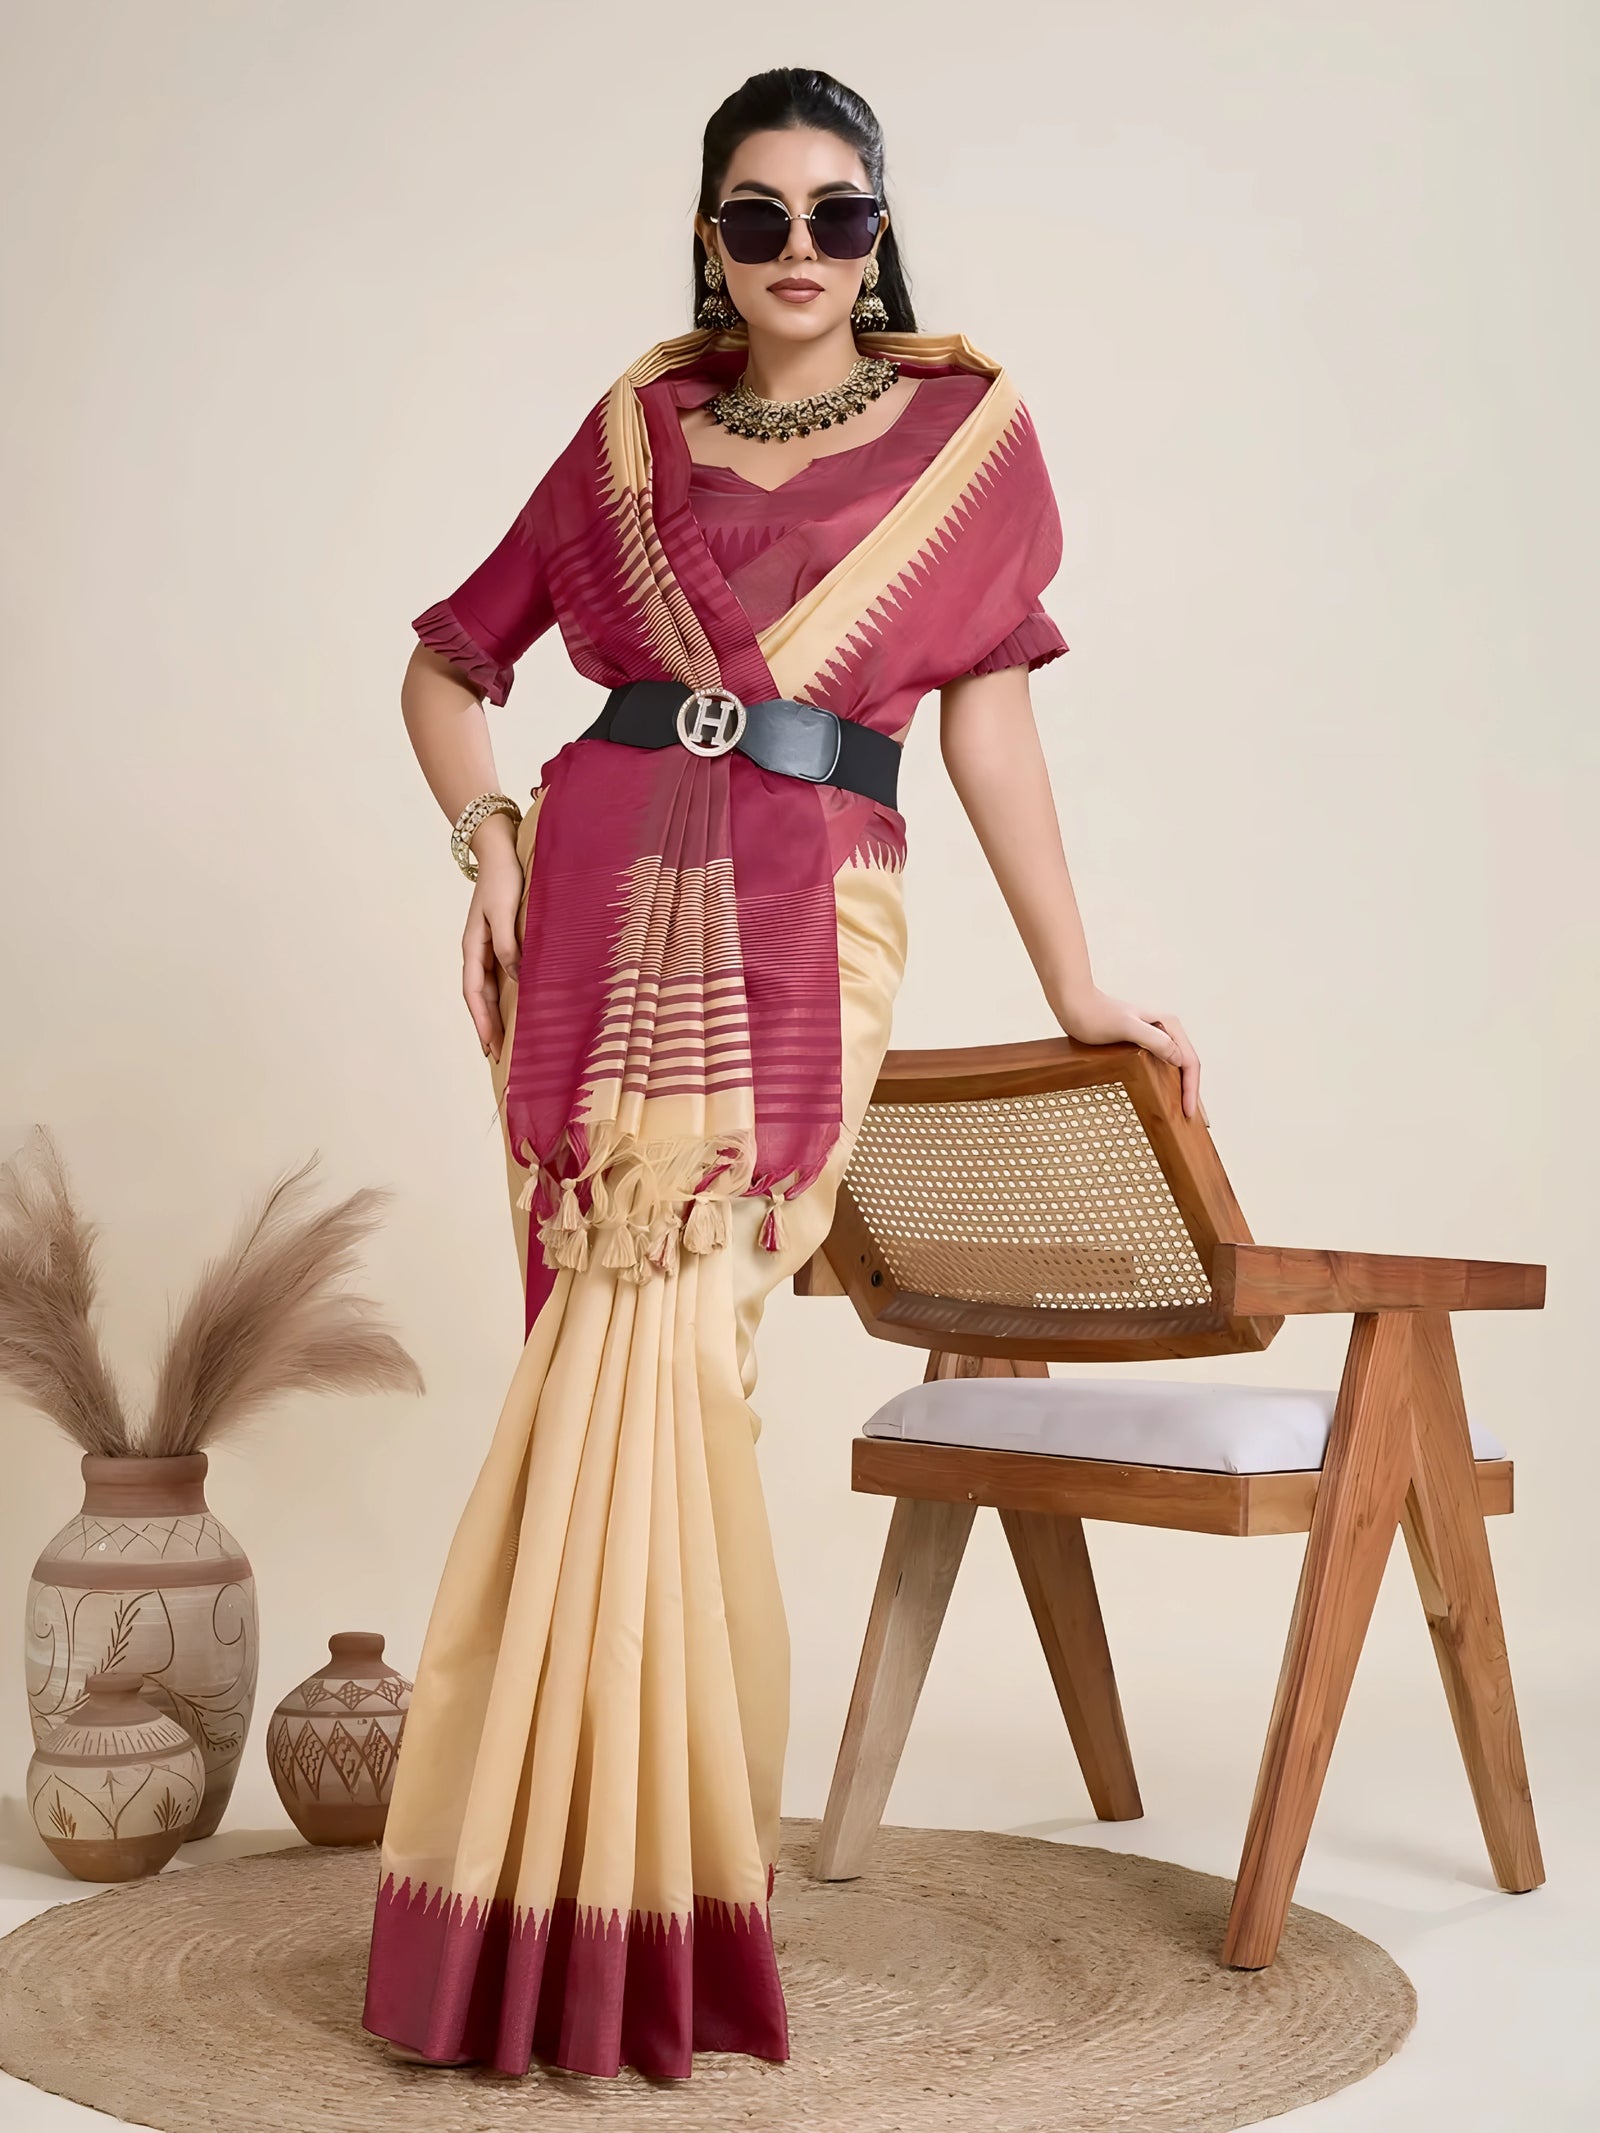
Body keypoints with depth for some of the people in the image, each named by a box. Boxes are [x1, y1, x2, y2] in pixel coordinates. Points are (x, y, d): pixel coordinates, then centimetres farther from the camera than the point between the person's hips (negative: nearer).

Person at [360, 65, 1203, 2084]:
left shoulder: (966, 427, 8)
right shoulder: (635, 427, 13)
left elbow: (984, 708, 8)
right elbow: (447, 663, 19)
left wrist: (1075, 984, 6)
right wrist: (491, 834, 1)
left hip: (801, 933, -2)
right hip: (606, 911, 2)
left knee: (663, 1340, -11)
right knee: (626, 1355, -1)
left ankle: (639, 1837, 5)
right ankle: (626, 1851, 13)